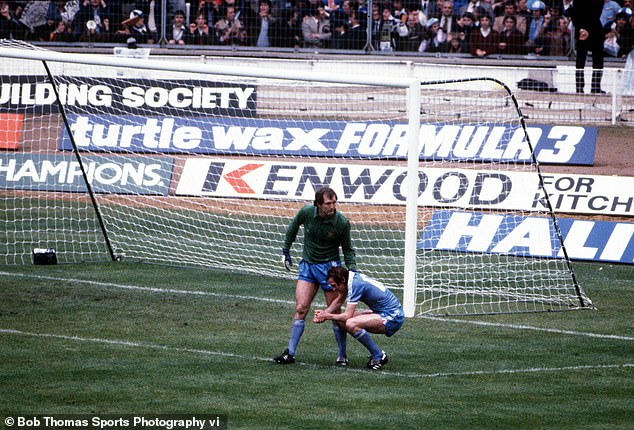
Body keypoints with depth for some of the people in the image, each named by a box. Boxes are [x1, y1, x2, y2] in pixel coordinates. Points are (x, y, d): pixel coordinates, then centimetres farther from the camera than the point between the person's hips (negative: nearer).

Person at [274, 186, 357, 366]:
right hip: (307, 265, 2)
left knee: (335, 313, -1)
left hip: (330, 267, -2)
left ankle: (342, 356, 10)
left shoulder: (342, 222, -15)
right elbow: (293, 227, 11)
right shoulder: (306, 213, -11)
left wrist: (352, 270, -12)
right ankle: (290, 353, 1)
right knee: (300, 309, -4)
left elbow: (348, 249, 0)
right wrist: (286, 250, 17)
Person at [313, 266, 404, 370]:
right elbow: (339, 301, 20)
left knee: (351, 324, -28)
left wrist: (327, 316, -8)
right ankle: (377, 353, 12)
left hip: (393, 317, -10)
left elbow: (347, 315, -21)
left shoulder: (356, 284, -21)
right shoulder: (351, 279, 6)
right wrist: (324, 312, 4)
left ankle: (378, 356, -12)